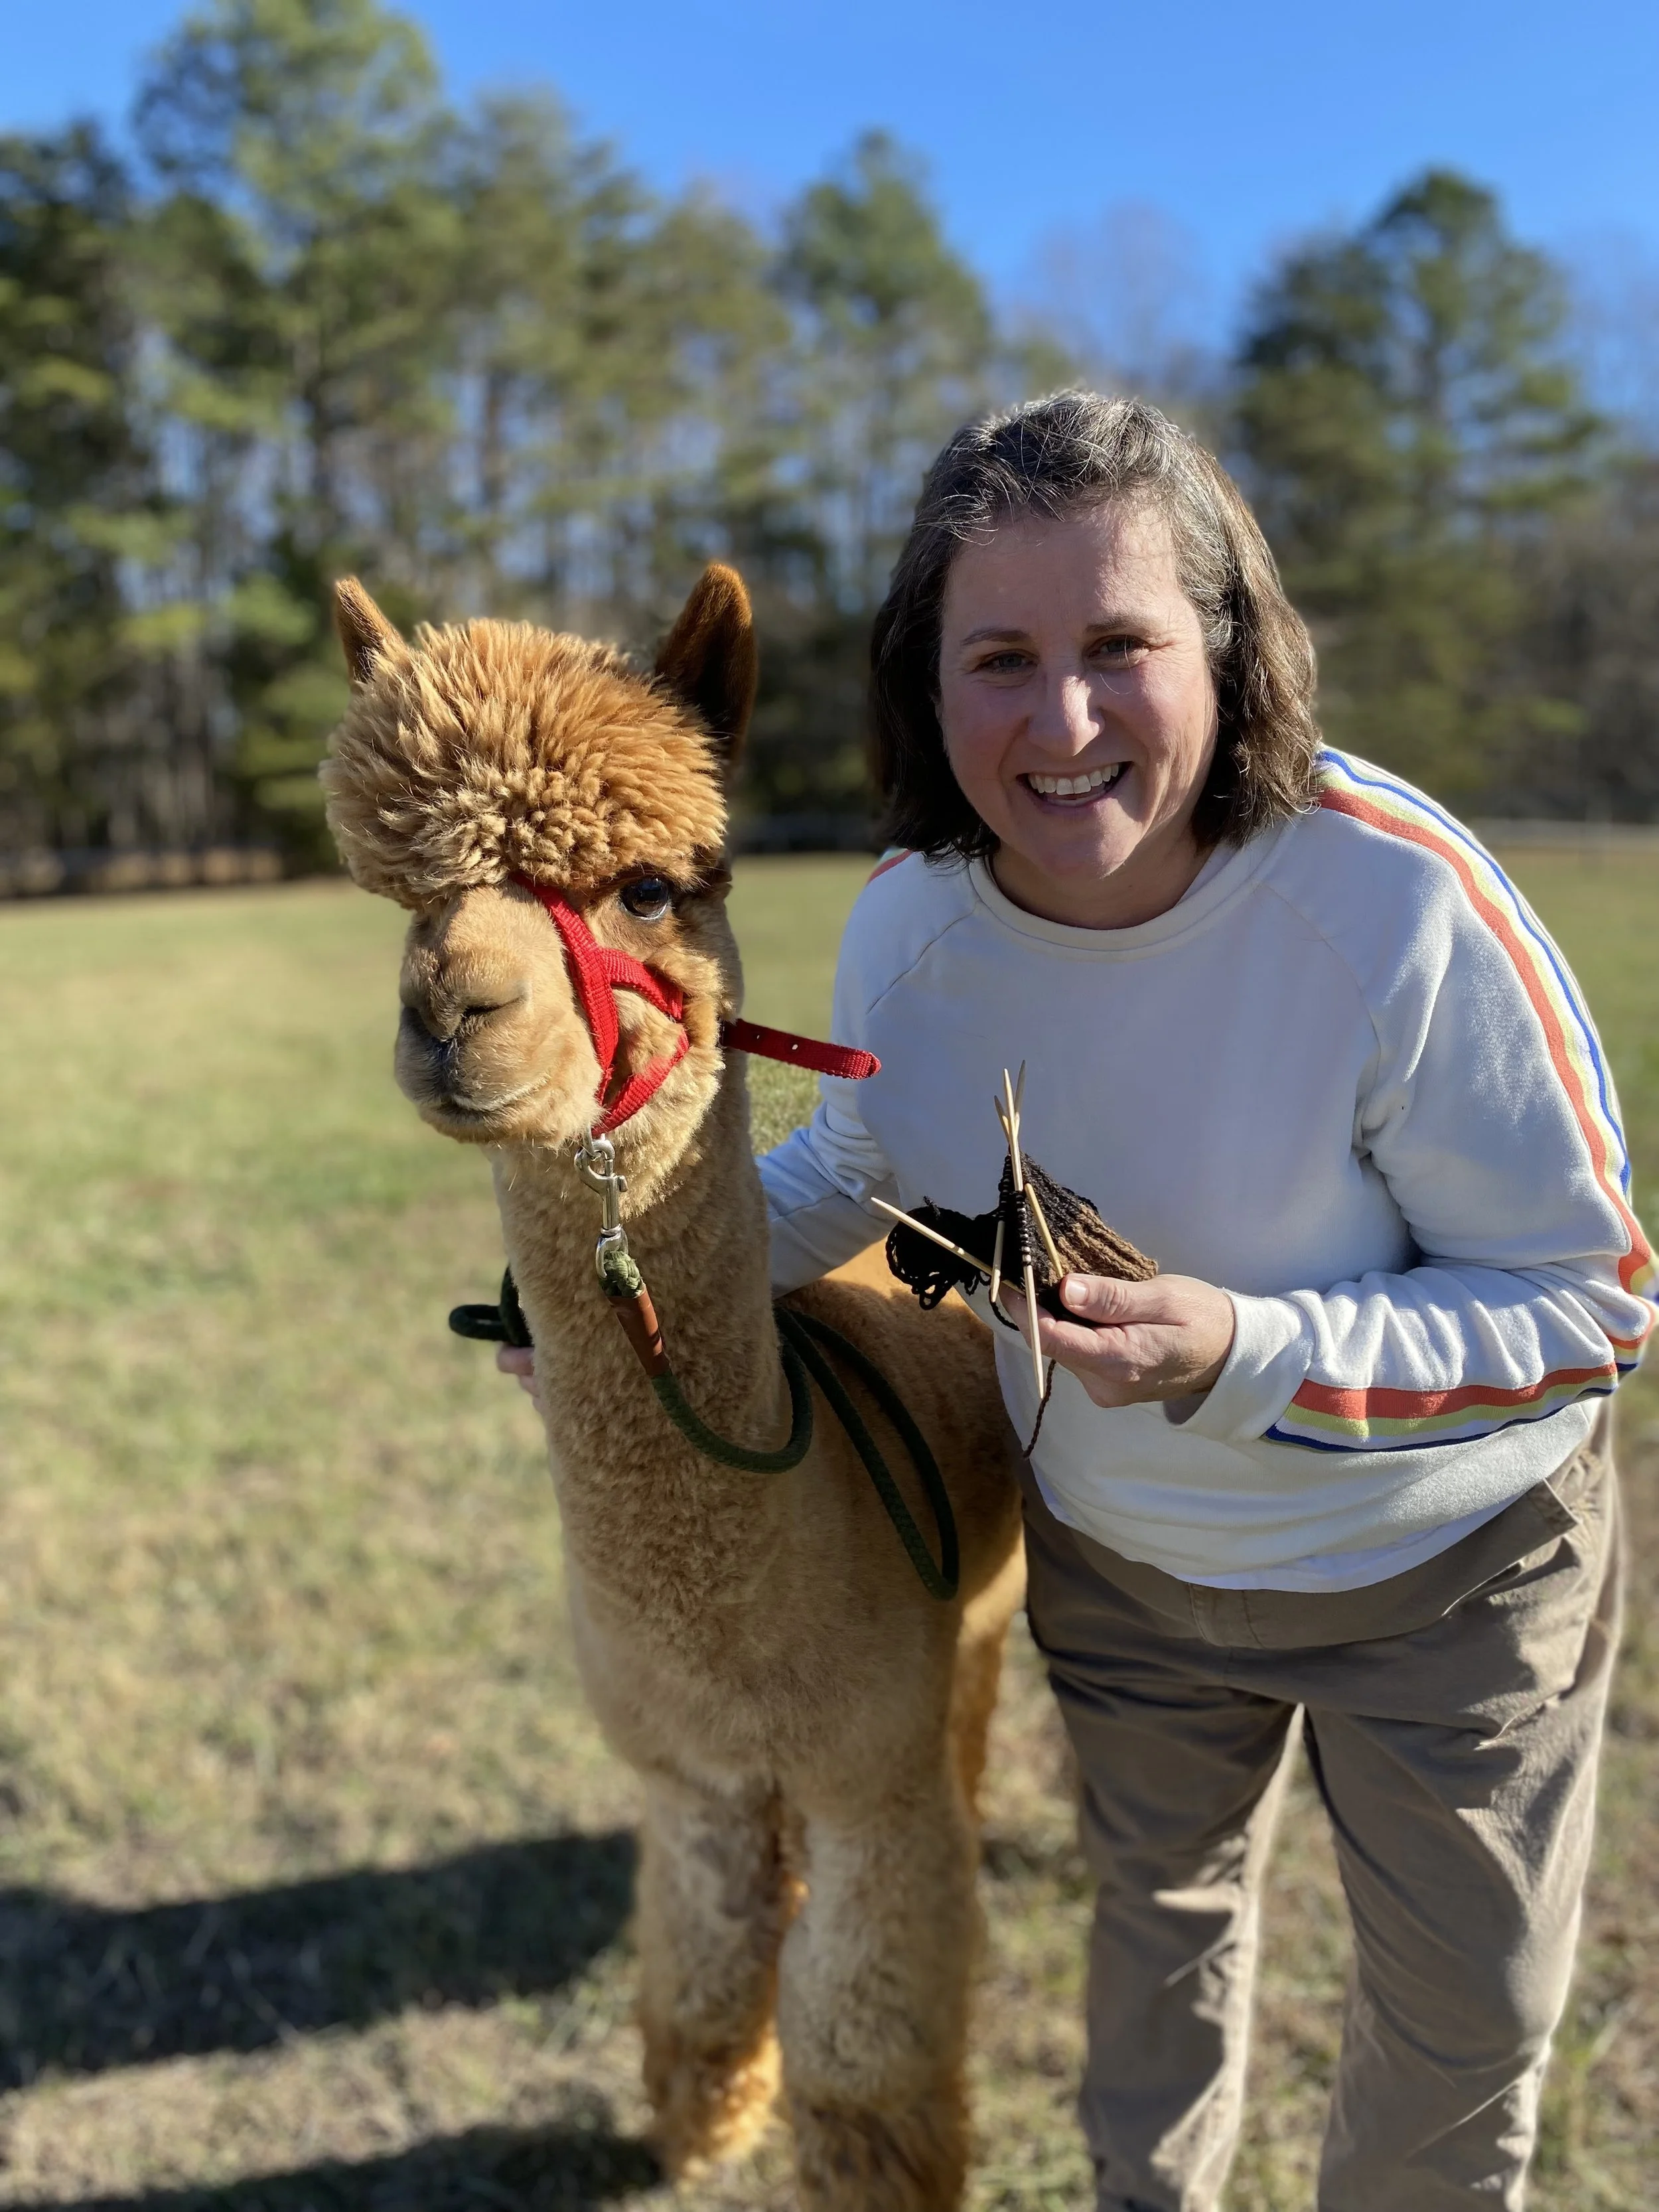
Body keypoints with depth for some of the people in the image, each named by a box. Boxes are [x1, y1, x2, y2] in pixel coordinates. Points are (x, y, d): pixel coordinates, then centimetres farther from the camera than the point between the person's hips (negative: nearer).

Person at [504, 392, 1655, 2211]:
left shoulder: (1403, 905, -35)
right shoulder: (908, 918, -20)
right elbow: (852, 1160, 2)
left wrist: (1247, 1354, -39)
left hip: (1444, 1563, -3)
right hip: (1117, 1550, 4)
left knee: (1467, 2012, 18)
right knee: (1159, 1899, 29)